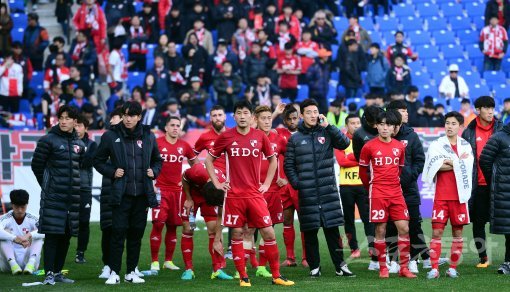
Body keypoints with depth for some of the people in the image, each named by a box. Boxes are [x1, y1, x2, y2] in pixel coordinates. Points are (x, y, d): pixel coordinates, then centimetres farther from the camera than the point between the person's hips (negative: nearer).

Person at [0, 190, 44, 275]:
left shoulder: (32, 219, 0)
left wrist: (29, 235, -41)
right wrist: (14, 238, -45)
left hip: (27, 260, 1)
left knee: (38, 234, -14)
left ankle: (31, 263, -36)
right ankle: (12, 263, -35)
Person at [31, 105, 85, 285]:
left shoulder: (79, 144, 11)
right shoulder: (49, 140, -5)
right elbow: (37, 165, 0)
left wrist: (74, 185, 14)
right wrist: (47, 185, 7)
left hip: (73, 196, 5)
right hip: (53, 196, -5)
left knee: (66, 236, 8)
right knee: (52, 234, -8)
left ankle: (58, 272, 16)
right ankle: (49, 273, -8)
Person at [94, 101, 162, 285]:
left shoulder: (148, 136, 8)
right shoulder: (111, 136, -2)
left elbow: (157, 160, 21)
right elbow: (98, 161, 6)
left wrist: (154, 171, 1)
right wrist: (112, 172, -8)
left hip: (142, 194, 3)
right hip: (121, 193, -3)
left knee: (137, 233, 7)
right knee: (118, 232, -7)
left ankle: (131, 272, 16)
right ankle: (114, 273, -1)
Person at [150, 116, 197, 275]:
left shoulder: (184, 146, 9)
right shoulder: (156, 143, -4)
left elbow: (194, 163, 24)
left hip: (177, 190, 4)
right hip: (160, 189, -4)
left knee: (173, 226, 7)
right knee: (158, 223, -11)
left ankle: (168, 260, 16)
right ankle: (154, 261, -6)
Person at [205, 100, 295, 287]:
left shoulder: (260, 136, 2)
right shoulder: (226, 137, -1)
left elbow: (273, 159, 16)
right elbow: (209, 160, 10)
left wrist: (267, 183, 8)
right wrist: (216, 183, 2)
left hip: (255, 194, 1)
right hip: (234, 195, -1)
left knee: (269, 233, -3)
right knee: (237, 235, 1)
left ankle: (276, 276, 6)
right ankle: (242, 277, 11)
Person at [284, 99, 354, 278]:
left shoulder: (326, 133, 7)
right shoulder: (295, 139, 7)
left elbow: (344, 143, -9)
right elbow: (288, 164, 9)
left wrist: (328, 126, -13)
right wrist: (296, 184, -4)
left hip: (328, 191, 0)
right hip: (307, 193, 0)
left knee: (332, 229, -1)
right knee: (310, 231, 3)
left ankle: (340, 266, 3)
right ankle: (314, 267, 12)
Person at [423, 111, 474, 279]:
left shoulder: (466, 146, 8)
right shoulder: (436, 145, 4)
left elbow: (467, 167, -8)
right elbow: (435, 166, -13)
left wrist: (450, 162, -10)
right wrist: (458, 164, -9)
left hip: (459, 196, 2)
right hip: (441, 196, -2)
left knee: (457, 232, 4)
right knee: (437, 232, -6)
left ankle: (453, 268, 13)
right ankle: (434, 269, -4)